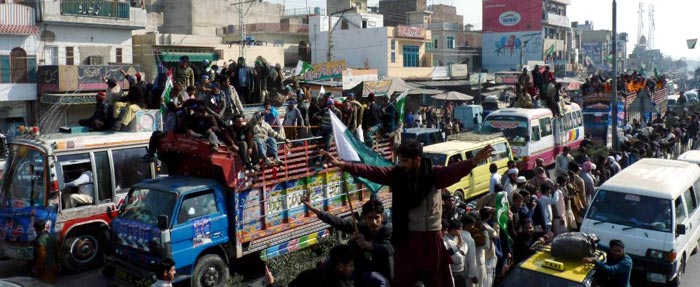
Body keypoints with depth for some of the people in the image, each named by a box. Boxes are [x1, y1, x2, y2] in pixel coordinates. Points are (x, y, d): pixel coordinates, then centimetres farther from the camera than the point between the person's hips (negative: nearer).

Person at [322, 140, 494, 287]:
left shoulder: (434, 174, -12)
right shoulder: (396, 174, -3)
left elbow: (454, 171, -29)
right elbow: (370, 171, -6)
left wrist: (474, 162, -49)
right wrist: (341, 165, -13)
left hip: (431, 238, -3)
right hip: (406, 238, 3)